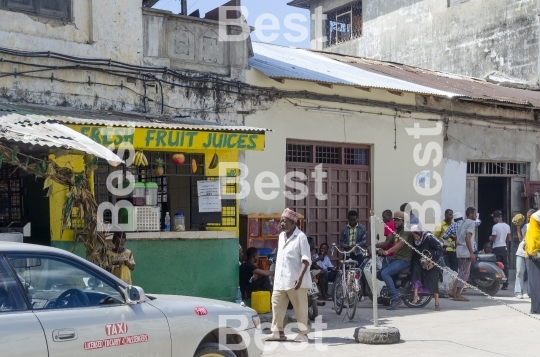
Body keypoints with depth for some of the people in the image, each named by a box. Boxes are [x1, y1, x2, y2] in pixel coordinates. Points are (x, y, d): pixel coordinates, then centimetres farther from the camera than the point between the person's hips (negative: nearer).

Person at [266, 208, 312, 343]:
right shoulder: (281, 236, 13)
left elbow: (306, 259, -14)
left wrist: (300, 277, -24)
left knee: (300, 307, 1)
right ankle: (278, 331, 14)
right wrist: (276, 276, 19)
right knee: (276, 304, 6)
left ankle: (302, 333, 10)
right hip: (280, 279, 7)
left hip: (295, 280, -7)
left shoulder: (300, 237, -10)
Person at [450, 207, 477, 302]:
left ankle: (453, 291, 11)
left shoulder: (462, 223, 19)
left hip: (459, 250, 9)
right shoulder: (471, 223, -8)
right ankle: (458, 295, -5)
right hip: (466, 251, -9)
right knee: (464, 273, -5)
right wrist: (471, 253, -21)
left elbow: (457, 239, 19)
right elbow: (467, 238, -20)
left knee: (461, 272, 15)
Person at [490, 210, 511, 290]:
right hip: (504, 248, 6)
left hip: (497, 248, -6)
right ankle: (505, 285, 8)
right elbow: (509, 239, 9)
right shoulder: (507, 226, 5)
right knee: (505, 267, 7)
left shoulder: (495, 227, -14)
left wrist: (490, 238, 7)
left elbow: (493, 239, -13)